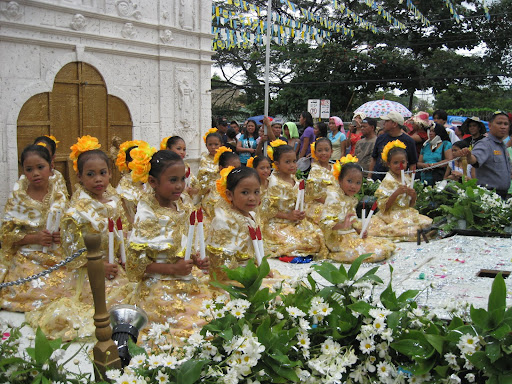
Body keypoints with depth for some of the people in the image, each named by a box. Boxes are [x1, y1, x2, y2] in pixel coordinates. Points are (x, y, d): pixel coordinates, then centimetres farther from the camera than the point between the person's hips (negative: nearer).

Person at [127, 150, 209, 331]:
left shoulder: (183, 209, 6)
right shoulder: (147, 216, -13)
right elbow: (135, 262, -13)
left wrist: (196, 260, -2)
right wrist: (173, 269, -18)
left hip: (186, 283, 7)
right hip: (159, 287, -7)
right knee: (188, 323, -21)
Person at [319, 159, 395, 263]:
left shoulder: (352, 199, 12)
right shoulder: (333, 198, -16)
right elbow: (324, 223, -25)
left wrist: (359, 229, 5)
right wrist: (342, 225, -40)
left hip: (352, 236, 9)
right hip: (339, 239, -9)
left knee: (387, 245, -1)